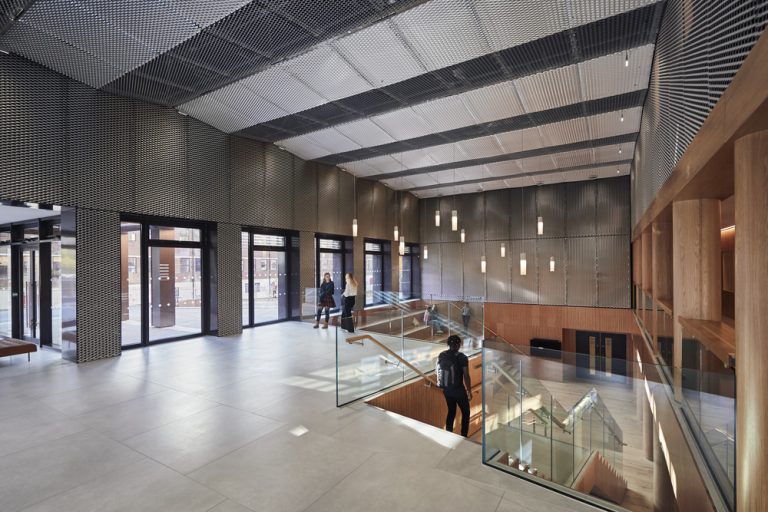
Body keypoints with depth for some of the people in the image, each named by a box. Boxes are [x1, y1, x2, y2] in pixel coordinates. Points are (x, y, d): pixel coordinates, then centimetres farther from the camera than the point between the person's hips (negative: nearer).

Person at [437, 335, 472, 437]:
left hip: (446, 389, 5)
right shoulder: (462, 357, -17)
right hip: (458, 390, -5)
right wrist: (469, 391, -4)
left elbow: (438, 372, 7)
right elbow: (466, 377, -16)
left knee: (451, 412, 21)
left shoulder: (441, 356, -1)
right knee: (465, 413, 15)